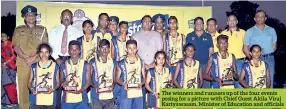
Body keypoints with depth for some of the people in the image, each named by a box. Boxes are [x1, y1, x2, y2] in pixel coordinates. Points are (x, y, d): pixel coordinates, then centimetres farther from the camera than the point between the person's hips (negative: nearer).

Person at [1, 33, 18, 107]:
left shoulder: (11, 45, -5)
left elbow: (13, 56, -9)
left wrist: (6, 63, -13)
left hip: (10, 66, -5)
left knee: (10, 83, -3)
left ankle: (12, 101, 4)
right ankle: (5, 100, 12)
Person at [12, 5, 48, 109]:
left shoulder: (42, 29, 12)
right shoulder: (18, 29, 13)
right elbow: (15, 46, 4)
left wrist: (34, 57, -11)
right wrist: (25, 57, -11)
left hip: (38, 62, -1)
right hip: (22, 62, 1)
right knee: (23, 86, -1)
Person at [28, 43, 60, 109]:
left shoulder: (55, 66, 4)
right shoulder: (34, 66, 7)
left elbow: (58, 82, 9)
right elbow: (29, 82, 11)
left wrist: (53, 89, -12)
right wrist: (31, 89, -10)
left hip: (50, 100, 0)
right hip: (36, 100, 1)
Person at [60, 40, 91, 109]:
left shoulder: (86, 65, 3)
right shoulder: (64, 65, 8)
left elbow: (88, 81, 1)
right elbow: (61, 80, 13)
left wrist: (80, 90, -17)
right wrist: (63, 84, -11)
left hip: (81, 99, -1)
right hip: (67, 99, 1)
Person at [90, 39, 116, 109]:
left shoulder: (113, 62, 9)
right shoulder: (93, 62, -1)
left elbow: (114, 78, 13)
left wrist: (112, 86, -6)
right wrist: (95, 87, -15)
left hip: (110, 97, 3)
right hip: (97, 96, -3)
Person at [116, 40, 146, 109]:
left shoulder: (141, 62, 7)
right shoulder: (121, 63, 1)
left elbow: (144, 78, 11)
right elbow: (117, 79, 6)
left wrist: (141, 83, -10)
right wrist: (123, 84, -14)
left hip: (139, 94, 2)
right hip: (126, 94, -2)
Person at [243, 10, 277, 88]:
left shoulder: (271, 30, 12)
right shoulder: (249, 31, 6)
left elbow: (274, 45, 12)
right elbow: (245, 48, 2)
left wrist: (268, 54, 1)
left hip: (269, 59, 2)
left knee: (269, 82, 3)